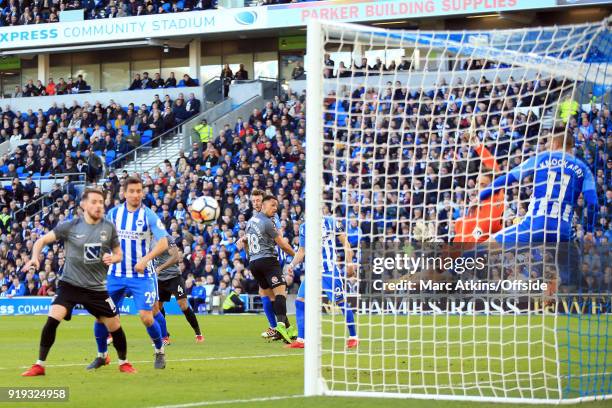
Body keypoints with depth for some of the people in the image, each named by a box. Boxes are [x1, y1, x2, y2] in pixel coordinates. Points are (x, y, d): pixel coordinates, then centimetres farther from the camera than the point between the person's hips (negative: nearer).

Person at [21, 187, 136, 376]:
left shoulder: (109, 227, 0)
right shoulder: (70, 226, -6)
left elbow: (118, 254, 10)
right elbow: (42, 240, 0)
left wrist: (113, 258, -13)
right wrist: (35, 256, -19)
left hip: (96, 287, 2)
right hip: (70, 283, -2)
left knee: (115, 326, 3)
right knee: (52, 319, -20)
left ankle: (124, 362, 29)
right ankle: (39, 365, -7)